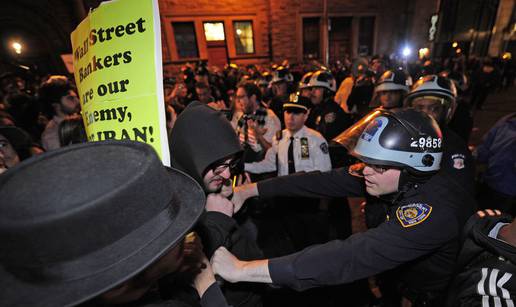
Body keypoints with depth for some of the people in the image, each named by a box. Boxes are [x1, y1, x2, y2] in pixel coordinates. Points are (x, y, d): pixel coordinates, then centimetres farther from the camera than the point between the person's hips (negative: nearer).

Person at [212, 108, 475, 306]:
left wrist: (244, 269, -45)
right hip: (405, 281, 5)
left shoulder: (434, 209, -35)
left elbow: (354, 256, -45)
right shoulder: (409, 179, -16)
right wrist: (250, 190, -24)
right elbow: (325, 181, -22)